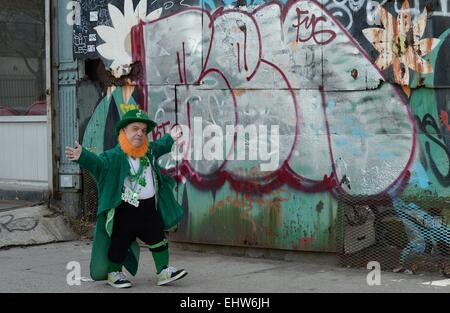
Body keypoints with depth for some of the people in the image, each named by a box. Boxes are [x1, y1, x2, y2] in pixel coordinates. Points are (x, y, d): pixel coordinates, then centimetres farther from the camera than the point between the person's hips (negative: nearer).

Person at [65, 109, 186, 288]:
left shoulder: (149, 150, 6)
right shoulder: (115, 155, -17)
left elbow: (159, 147, 29)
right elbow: (98, 162, -31)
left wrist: (170, 138, 41)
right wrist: (83, 156, -50)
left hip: (150, 208, 6)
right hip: (126, 211, -6)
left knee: (158, 239, 11)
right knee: (120, 243, 5)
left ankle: (164, 272, 22)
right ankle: (113, 273, 24)